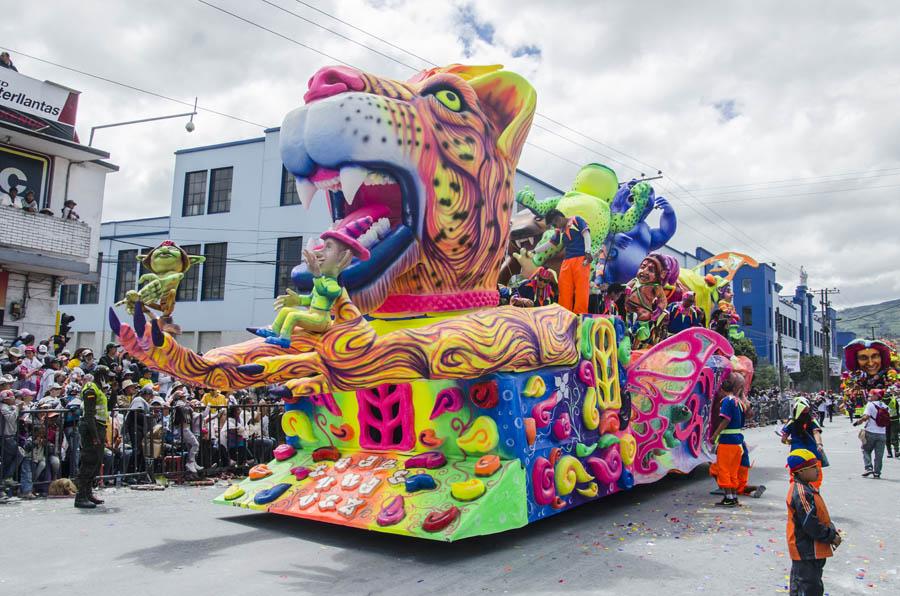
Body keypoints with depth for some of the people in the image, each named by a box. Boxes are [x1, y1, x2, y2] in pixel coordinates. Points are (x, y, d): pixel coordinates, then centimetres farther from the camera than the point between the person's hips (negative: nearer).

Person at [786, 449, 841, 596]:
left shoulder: (806, 488, 10)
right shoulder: (801, 493, -23)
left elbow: (820, 516, 19)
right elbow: (811, 525, -24)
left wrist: (832, 531, 6)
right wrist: (832, 536, -12)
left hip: (805, 549, 10)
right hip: (807, 551, -10)